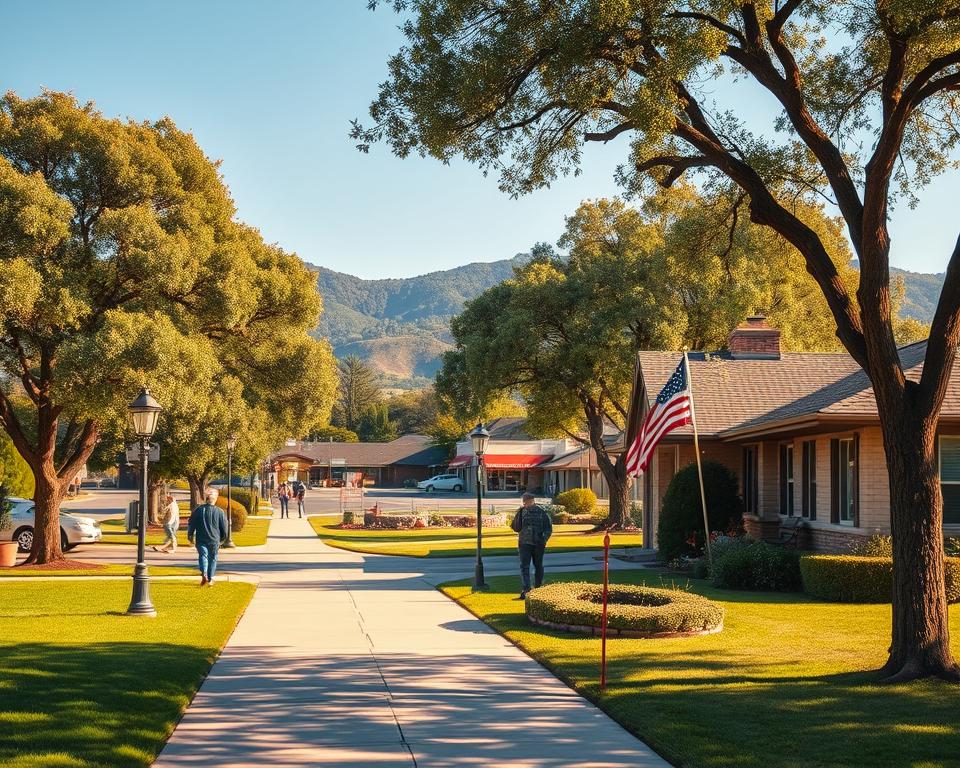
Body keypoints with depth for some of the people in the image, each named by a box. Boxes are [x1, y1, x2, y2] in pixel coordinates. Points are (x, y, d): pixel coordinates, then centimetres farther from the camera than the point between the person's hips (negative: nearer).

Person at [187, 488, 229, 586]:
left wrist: (190, 537, 16)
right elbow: (224, 528, 3)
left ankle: (204, 574, -26)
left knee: (203, 556, 0)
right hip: (214, 540, 0)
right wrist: (222, 539, 19)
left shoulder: (198, 510, -1)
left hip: (201, 540, 0)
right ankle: (210, 579, 14)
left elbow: (191, 525, 4)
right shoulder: (219, 512, -3)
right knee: (212, 559, 11)